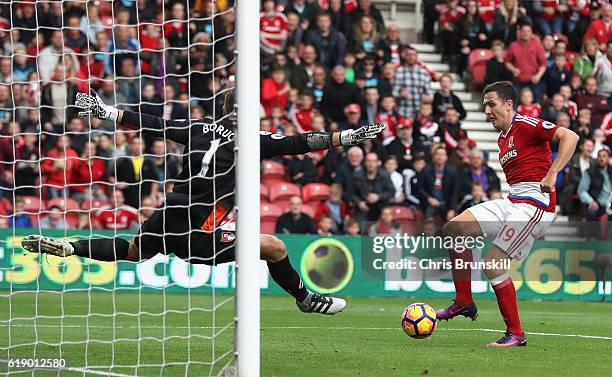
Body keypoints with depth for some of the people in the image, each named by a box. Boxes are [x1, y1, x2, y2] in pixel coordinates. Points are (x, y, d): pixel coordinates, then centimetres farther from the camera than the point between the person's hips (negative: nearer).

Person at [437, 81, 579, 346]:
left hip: (534, 202, -9)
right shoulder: (502, 138, 20)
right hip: (512, 202, 9)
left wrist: (552, 174, -24)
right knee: (453, 229, 1)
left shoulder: (525, 125, -8)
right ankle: (463, 302, 6)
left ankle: (516, 334, -4)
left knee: (493, 263, -15)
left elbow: (569, 136, -18)